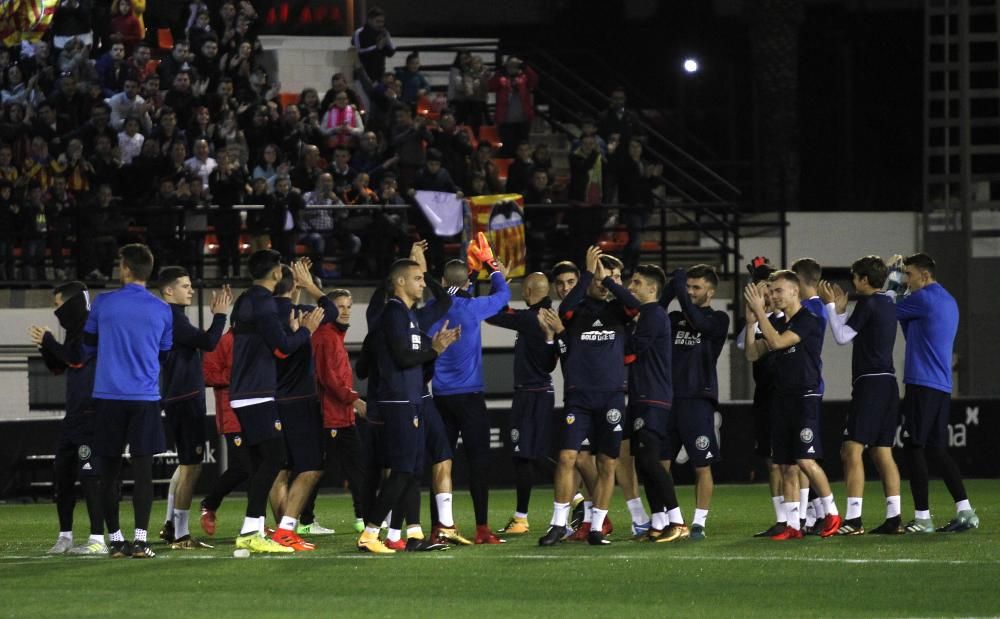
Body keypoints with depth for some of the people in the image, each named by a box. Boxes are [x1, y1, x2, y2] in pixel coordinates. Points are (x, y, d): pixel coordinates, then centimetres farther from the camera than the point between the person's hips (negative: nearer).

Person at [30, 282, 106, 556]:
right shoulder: (76, 331, 18)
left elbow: (77, 358, -21)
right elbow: (58, 367, 24)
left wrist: (48, 341, -8)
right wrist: (45, 345, 8)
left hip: (92, 415, -10)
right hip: (74, 416, 10)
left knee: (90, 475, -13)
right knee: (63, 474, 11)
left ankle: (98, 539, -15)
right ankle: (65, 536, 19)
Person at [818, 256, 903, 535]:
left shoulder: (868, 303, -10)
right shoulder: (888, 304, 16)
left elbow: (842, 336, -6)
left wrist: (831, 305, 3)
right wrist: (841, 309, 21)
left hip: (869, 382, -9)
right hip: (888, 381, 9)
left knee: (852, 450, -11)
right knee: (882, 453, 10)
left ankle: (853, 519, -18)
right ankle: (893, 517, 4)